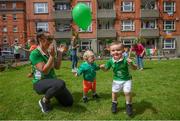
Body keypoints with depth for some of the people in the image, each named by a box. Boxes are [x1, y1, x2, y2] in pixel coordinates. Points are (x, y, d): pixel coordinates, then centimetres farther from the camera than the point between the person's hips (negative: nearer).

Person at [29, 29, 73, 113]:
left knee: (69, 102, 3)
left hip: (52, 80, 7)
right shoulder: (35, 54, -18)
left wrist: (59, 54, 0)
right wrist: (52, 56, -30)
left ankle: (52, 91, 22)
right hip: (40, 83, -7)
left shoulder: (49, 52, 5)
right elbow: (45, 71, -25)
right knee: (60, 83, -40)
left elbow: (57, 67, 7)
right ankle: (44, 101, -12)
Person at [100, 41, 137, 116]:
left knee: (127, 92, -5)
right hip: (116, 80, 3)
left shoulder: (125, 60, -25)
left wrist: (131, 64, -45)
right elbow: (106, 69, 1)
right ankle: (114, 104, 42)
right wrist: (102, 67, -22)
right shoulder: (110, 61, -14)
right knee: (114, 92, 15)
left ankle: (129, 105, 24)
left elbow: (135, 68, -23)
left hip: (126, 79, -3)